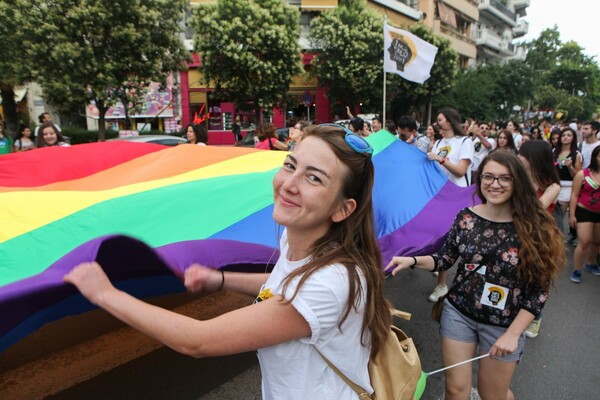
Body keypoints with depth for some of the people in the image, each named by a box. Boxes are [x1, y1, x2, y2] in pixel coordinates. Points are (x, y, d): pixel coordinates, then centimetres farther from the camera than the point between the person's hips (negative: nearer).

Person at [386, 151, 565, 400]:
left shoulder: (534, 227, -14)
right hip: (458, 312, 2)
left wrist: (513, 333, -14)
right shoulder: (466, 217, -6)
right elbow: (445, 259, 4)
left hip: (505, 325, -1)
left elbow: (540, 289, -10)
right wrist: (413, 261, -14)